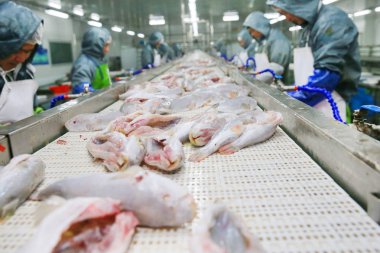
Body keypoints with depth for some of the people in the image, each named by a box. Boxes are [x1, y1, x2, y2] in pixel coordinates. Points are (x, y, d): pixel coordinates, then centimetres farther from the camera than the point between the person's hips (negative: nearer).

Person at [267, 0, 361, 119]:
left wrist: (291, 100, -21)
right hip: (307, 104, 8)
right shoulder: (308, 27, 14)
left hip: (327, 106, -8)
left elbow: (328, 73, -22)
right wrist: (291, 94, 10)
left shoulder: (333, 20, -13)